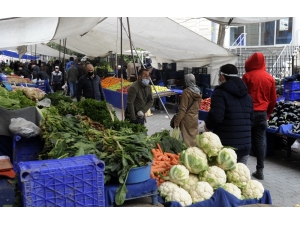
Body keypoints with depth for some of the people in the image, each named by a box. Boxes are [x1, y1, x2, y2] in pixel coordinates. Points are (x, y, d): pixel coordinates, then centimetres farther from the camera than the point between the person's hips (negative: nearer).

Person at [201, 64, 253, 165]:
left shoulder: (220, 92, -9)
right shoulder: (247, 94, 15)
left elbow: (216, 116, -19)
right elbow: (251, 118, 15)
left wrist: (208, 126, -1)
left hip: (226, 145, -7)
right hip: (245, 145, 7)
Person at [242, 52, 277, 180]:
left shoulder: (247, 76, -7)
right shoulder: (270, 78, 6)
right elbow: (273, 99, 10)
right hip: (262, 113, 4)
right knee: (260, 141, 7)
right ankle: (260, 171, 11)